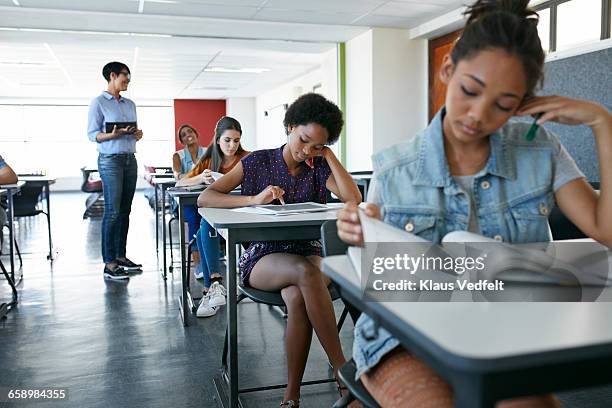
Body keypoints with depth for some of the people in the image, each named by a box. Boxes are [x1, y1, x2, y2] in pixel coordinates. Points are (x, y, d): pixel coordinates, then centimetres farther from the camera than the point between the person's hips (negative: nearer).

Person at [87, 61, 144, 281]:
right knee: (112, 211, -10)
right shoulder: (99, 102, -2)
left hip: (130, 159, 6)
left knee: (125, 210, 6)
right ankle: (109, 264, -7)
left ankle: (120, 256, 14)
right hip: (110, 160, -6)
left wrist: (138, 134, -1)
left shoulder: (130, 104, 17)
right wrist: (113, 135, -22)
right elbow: (92, 134, -5)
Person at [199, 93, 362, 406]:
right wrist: (253, 199, -19)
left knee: (298, 298, -34)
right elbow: (205, 198, -5)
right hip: (264, 256, -1)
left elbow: (354, 199, -9)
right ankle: (341, 368, -27)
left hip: (308, 251, 2)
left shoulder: (319, 167, 9)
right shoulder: (258, 162, 2)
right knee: (306, 272, -36)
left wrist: (328, 154, -5)